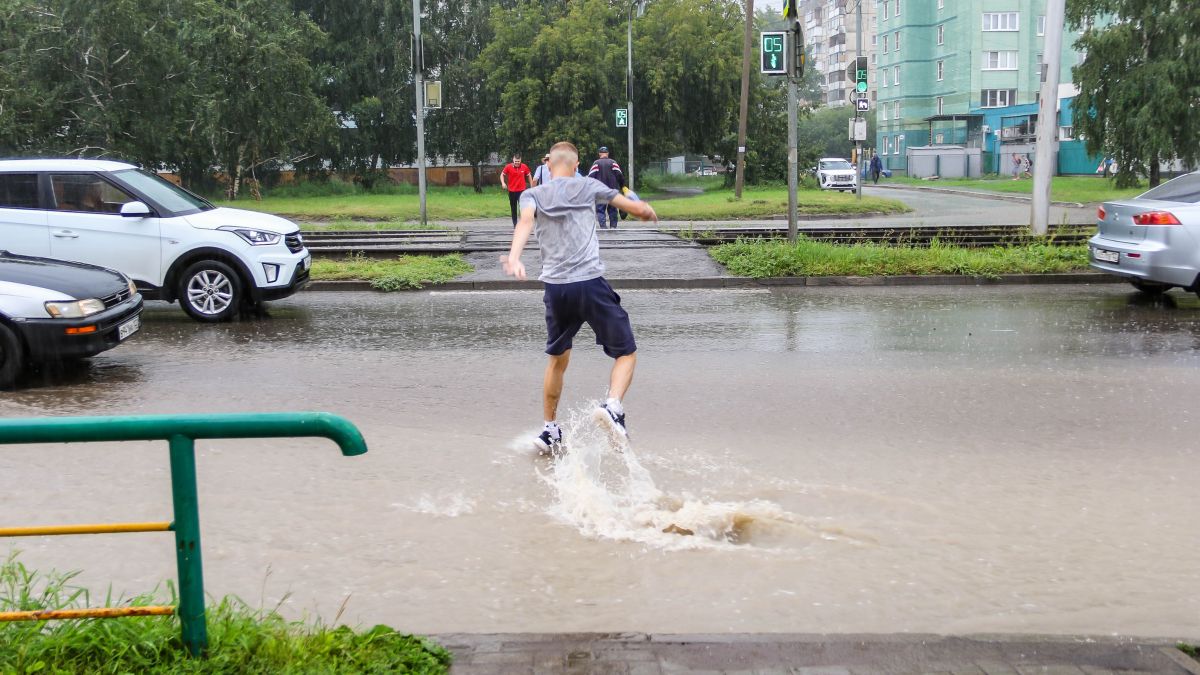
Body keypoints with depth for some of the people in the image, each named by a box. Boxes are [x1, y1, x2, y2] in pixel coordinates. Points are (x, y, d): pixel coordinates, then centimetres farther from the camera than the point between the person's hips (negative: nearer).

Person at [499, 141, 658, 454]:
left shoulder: (533, 195, 11)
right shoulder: (588, 187, 9)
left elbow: (525, 221, -12)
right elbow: (639, 208, 13)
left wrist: (514, 257, -27)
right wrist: (649, 212, 36)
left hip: (555, 288, 3)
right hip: (590, 284, -3)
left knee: (557, 359, 22)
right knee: (626, 353, 7)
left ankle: (549, 430, 26)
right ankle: (613, 406, -20)